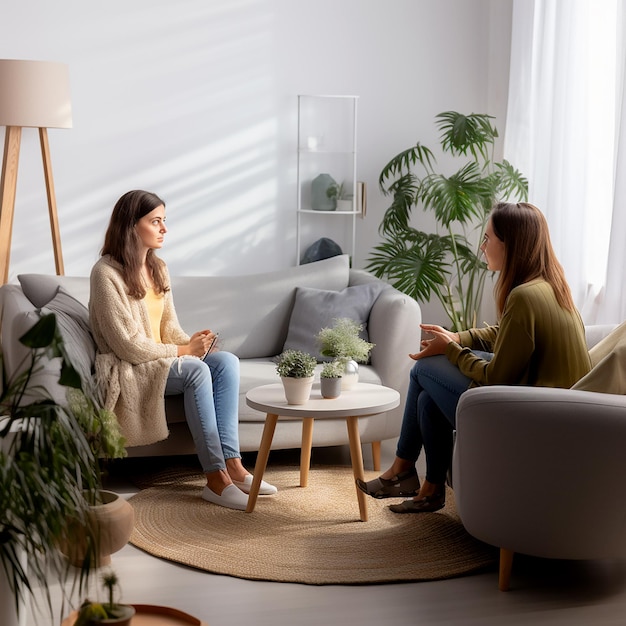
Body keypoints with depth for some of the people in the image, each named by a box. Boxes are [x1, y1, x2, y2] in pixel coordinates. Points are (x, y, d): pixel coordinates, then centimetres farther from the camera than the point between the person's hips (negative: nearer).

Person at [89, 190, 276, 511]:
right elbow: (128, 346, -19)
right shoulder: (106, 273, -16)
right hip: (127, 370, -8)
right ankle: (216, 478, -32)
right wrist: (184, 351, -16)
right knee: (197, 370, -33)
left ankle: (231, 463, -25)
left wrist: (191, 342, -9)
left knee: (227, 361, -19)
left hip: (161, 359, 8)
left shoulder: (157, 267, 9)